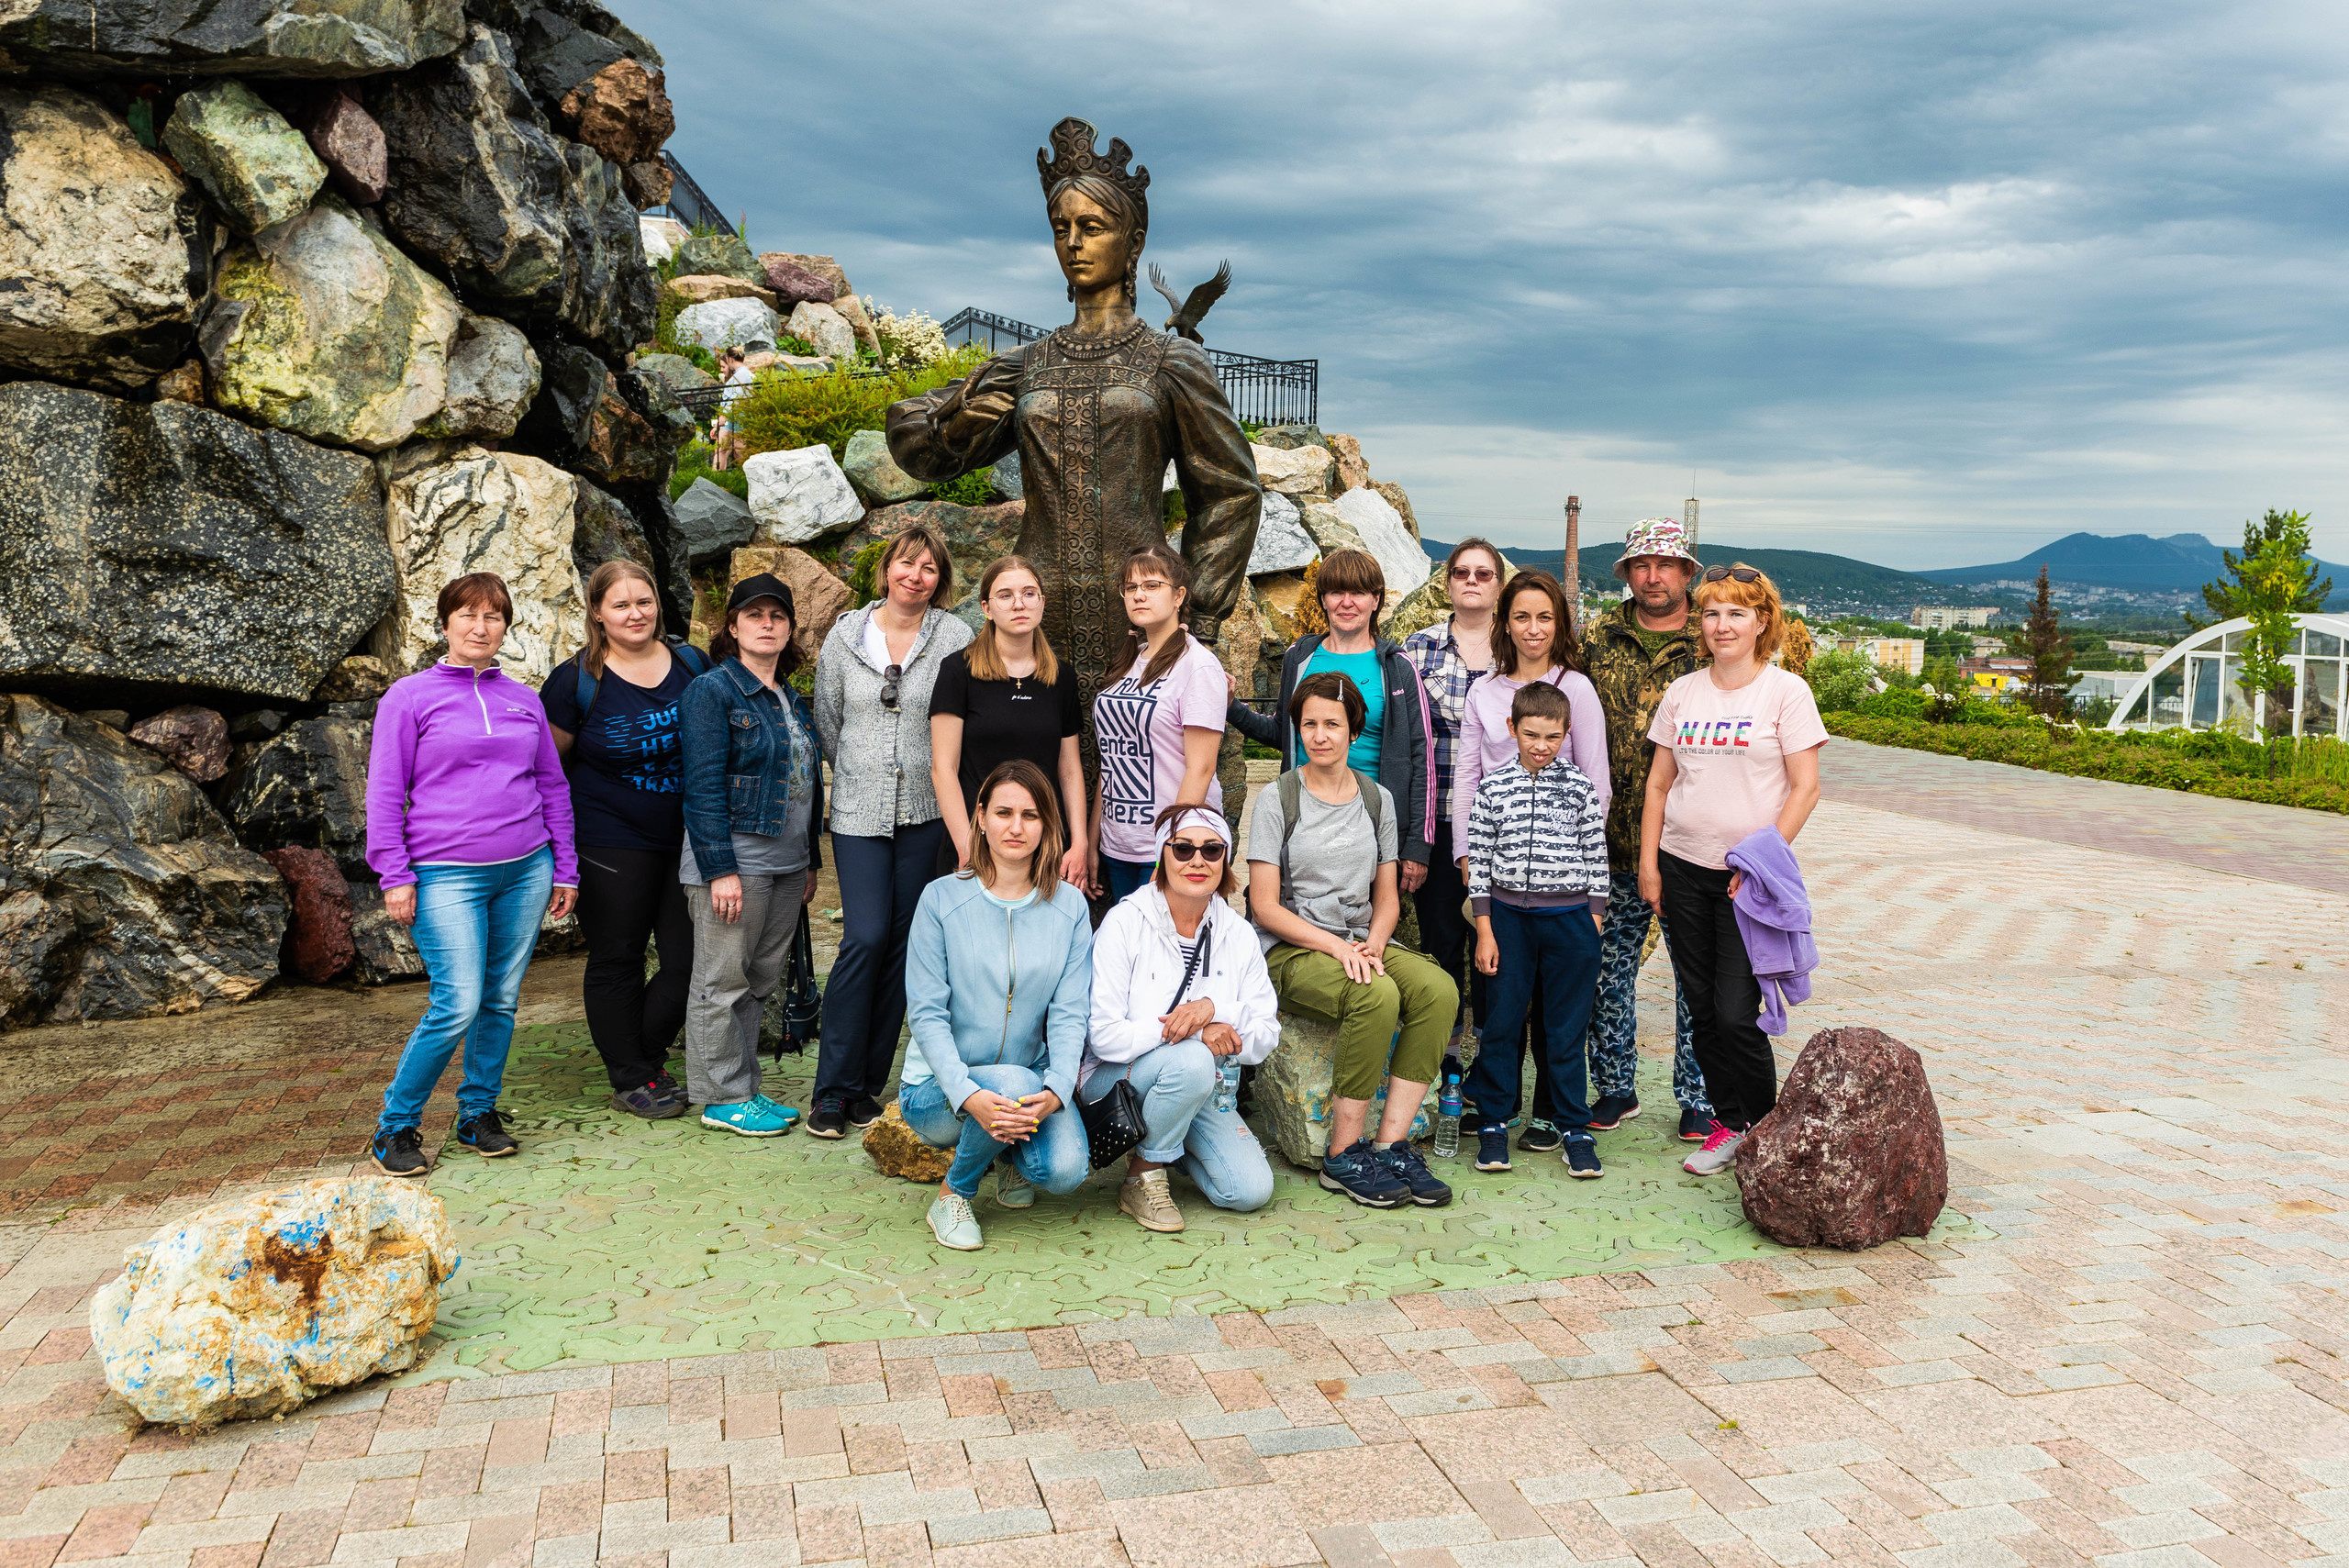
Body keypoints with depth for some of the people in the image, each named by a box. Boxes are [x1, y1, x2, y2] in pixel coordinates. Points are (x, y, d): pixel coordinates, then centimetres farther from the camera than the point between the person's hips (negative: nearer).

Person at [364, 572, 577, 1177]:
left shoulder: (524, 700, 12)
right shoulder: (410, 697, 1)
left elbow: (553, 786, 17)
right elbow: (385, 792, 0)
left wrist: (565, 870, 14)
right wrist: (394, 876, -6)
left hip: (524, 871, 4)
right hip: (447, 876, -4)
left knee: (501, 1001, 7)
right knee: (457, 1007, -10)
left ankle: (479, 1113, 23)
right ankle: (396, 1125, 7)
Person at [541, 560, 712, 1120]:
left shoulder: (692, 664, 4)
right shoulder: (577, 680, -6)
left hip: (688, 838, 4)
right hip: (611, 843, -3)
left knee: (693, 958, 4)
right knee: (617, 960, 6)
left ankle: (646, 1055, 26)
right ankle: (630, 1080, 20)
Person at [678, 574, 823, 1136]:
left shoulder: (793, 700, 16)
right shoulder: (712, 691, -7)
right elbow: (703, 785, -14)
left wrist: (810, 860, 18)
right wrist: (720, 868, -19)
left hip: (786, 864, 8)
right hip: (734, 861, -8)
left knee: (760, 982, 12)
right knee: (722, 983, 0)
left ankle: (746, 1089, 21)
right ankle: (723, 1098, 9)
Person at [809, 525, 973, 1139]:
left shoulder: (956, 639, -2)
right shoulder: (845, 634, 3)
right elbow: (826, 719, 12)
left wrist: (938, 777, 2)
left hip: (925, 811, 1)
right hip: (859, 810, 0)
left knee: (904, 940, 4)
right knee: (866, 937, -11)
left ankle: (869, 1083, 16)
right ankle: (833, 1089, 0)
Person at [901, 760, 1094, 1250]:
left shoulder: (1069, 907, 0)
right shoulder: (942, 899, -7)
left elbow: (1070, 1012, -4)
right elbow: (927, 1013, -11)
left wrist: (1056, 1090, -23)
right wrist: (969, 1095, -26)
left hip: (1033, 1086, 2)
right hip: (939, 1088, -2)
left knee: (1065, 1169, -26)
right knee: (1013, 1082, -34)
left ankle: (1014, 1154, 13)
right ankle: (953, 1194, -5)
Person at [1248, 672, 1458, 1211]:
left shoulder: (1377, 799, 12)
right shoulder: (1278, 799, -2)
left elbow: (1387, 896, 14)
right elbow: (1265, 905, -7)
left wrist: (1372, 944, -7)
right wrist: (1336, 946, -17)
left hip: (1364, 941, 5)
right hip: (1290, 949, -5)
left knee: (1440, 989, -25)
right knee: (1377, 996, -34)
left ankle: (1390, 1145, -20)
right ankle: (1344, 1157, -21)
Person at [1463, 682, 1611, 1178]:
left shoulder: (1581, 788, 1)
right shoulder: (1493, 787, 1)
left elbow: (1596, 858, 4)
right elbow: (1479, 858, 2)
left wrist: (1594, 924, 1)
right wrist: (1484, 930, -1)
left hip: (1570, 917, 0)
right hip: (1508, 915, 0)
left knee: (1566, 1028, 6)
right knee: (1502, 1022, 6)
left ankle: (1575, 1128, 18)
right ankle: (1494, 1123, 18)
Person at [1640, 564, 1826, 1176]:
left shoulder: (1786, 691, -3)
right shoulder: (1682, 693, 9)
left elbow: (1805, 787, -6)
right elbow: (1659, 783, 11)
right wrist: (1648, 864, 4)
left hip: (1751, 876, -4)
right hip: (1682, 869, 4)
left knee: (1736, 1012, -6)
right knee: (1703, 1008, 8)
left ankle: (1764, 1129, 13)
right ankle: (1728, 1123, 21)